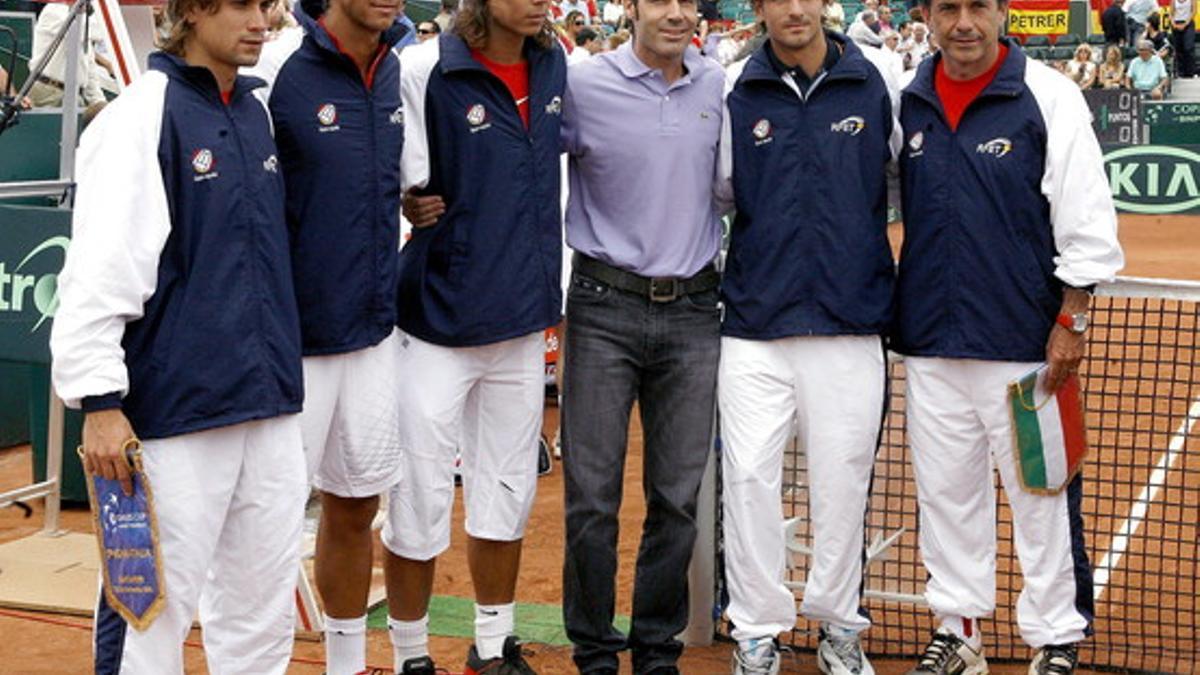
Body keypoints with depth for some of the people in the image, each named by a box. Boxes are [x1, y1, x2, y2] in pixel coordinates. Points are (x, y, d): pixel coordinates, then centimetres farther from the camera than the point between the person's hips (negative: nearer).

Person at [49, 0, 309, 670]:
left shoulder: (257, 112, 13)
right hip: (176, 412, -7)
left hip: (270, 408, 7)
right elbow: (100, 269, -14)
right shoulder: (142, 115, -9)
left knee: (266, 612, 11)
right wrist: (100, 401, -18)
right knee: (153, 605, -1)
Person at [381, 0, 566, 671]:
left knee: (508, 491, 15)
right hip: (440, 320, -6)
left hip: (524, 321, 6)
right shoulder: (424, 70, -16)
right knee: (421, 498, 3)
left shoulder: (554, 64, 4)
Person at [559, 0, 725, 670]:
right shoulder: (584, 86, -6)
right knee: (593, 494, 1)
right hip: (605, 307, -3)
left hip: (694, 312, 3)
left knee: (679, 495, 7)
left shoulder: (720, 86, 5)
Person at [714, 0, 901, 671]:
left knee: (844, 478, 6)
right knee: (748, 478, -1)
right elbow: (719, 187, 11)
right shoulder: (734, 89, 1)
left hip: (851, 320, 0)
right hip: (756, 321, 0)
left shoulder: (880, 77, 0)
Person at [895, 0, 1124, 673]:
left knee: (1040, 493, 2)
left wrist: (1071, 322, -9)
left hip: (1025, 340, -4)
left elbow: (1088, 218, -6)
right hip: (930, 340, 4)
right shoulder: (908, 101, 6)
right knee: (945, 491, 11)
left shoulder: (1049, 96, -5)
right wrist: (887, 310, 11)